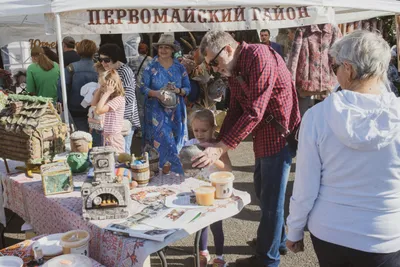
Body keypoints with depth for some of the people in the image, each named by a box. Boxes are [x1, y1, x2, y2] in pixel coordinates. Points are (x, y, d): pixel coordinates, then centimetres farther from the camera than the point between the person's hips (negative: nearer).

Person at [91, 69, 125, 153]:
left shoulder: (119, 99, -20)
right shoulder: (108, 97, 7)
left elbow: (98, 110, -26)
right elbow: (93, 104, 18)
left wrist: (107, 92, -22)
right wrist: (100, 89, 8)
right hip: (106, 137, 9)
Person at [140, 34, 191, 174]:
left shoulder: (180, 68, 6)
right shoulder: (151, 67, 0)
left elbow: (187, 88, 6)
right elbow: (143, 87, -4)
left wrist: (178, 91, -15)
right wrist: (155, 93, -22)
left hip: (176, 112, 3)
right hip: (157, 111, -2)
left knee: (175, 142, 6)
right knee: (162, 142, -7)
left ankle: (174, 174, 18)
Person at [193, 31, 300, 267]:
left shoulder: (259, 57, -22)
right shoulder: (234, 69, 8)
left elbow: (254, 112, -26)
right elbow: (235, 110, 9)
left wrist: (222, 148, -25)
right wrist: (218, 144, -1)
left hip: (278, 133, -10)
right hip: (263, 135, 10)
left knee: (271, 198, 1)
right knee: (263, 190, 23)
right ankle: (278, 241, 43)